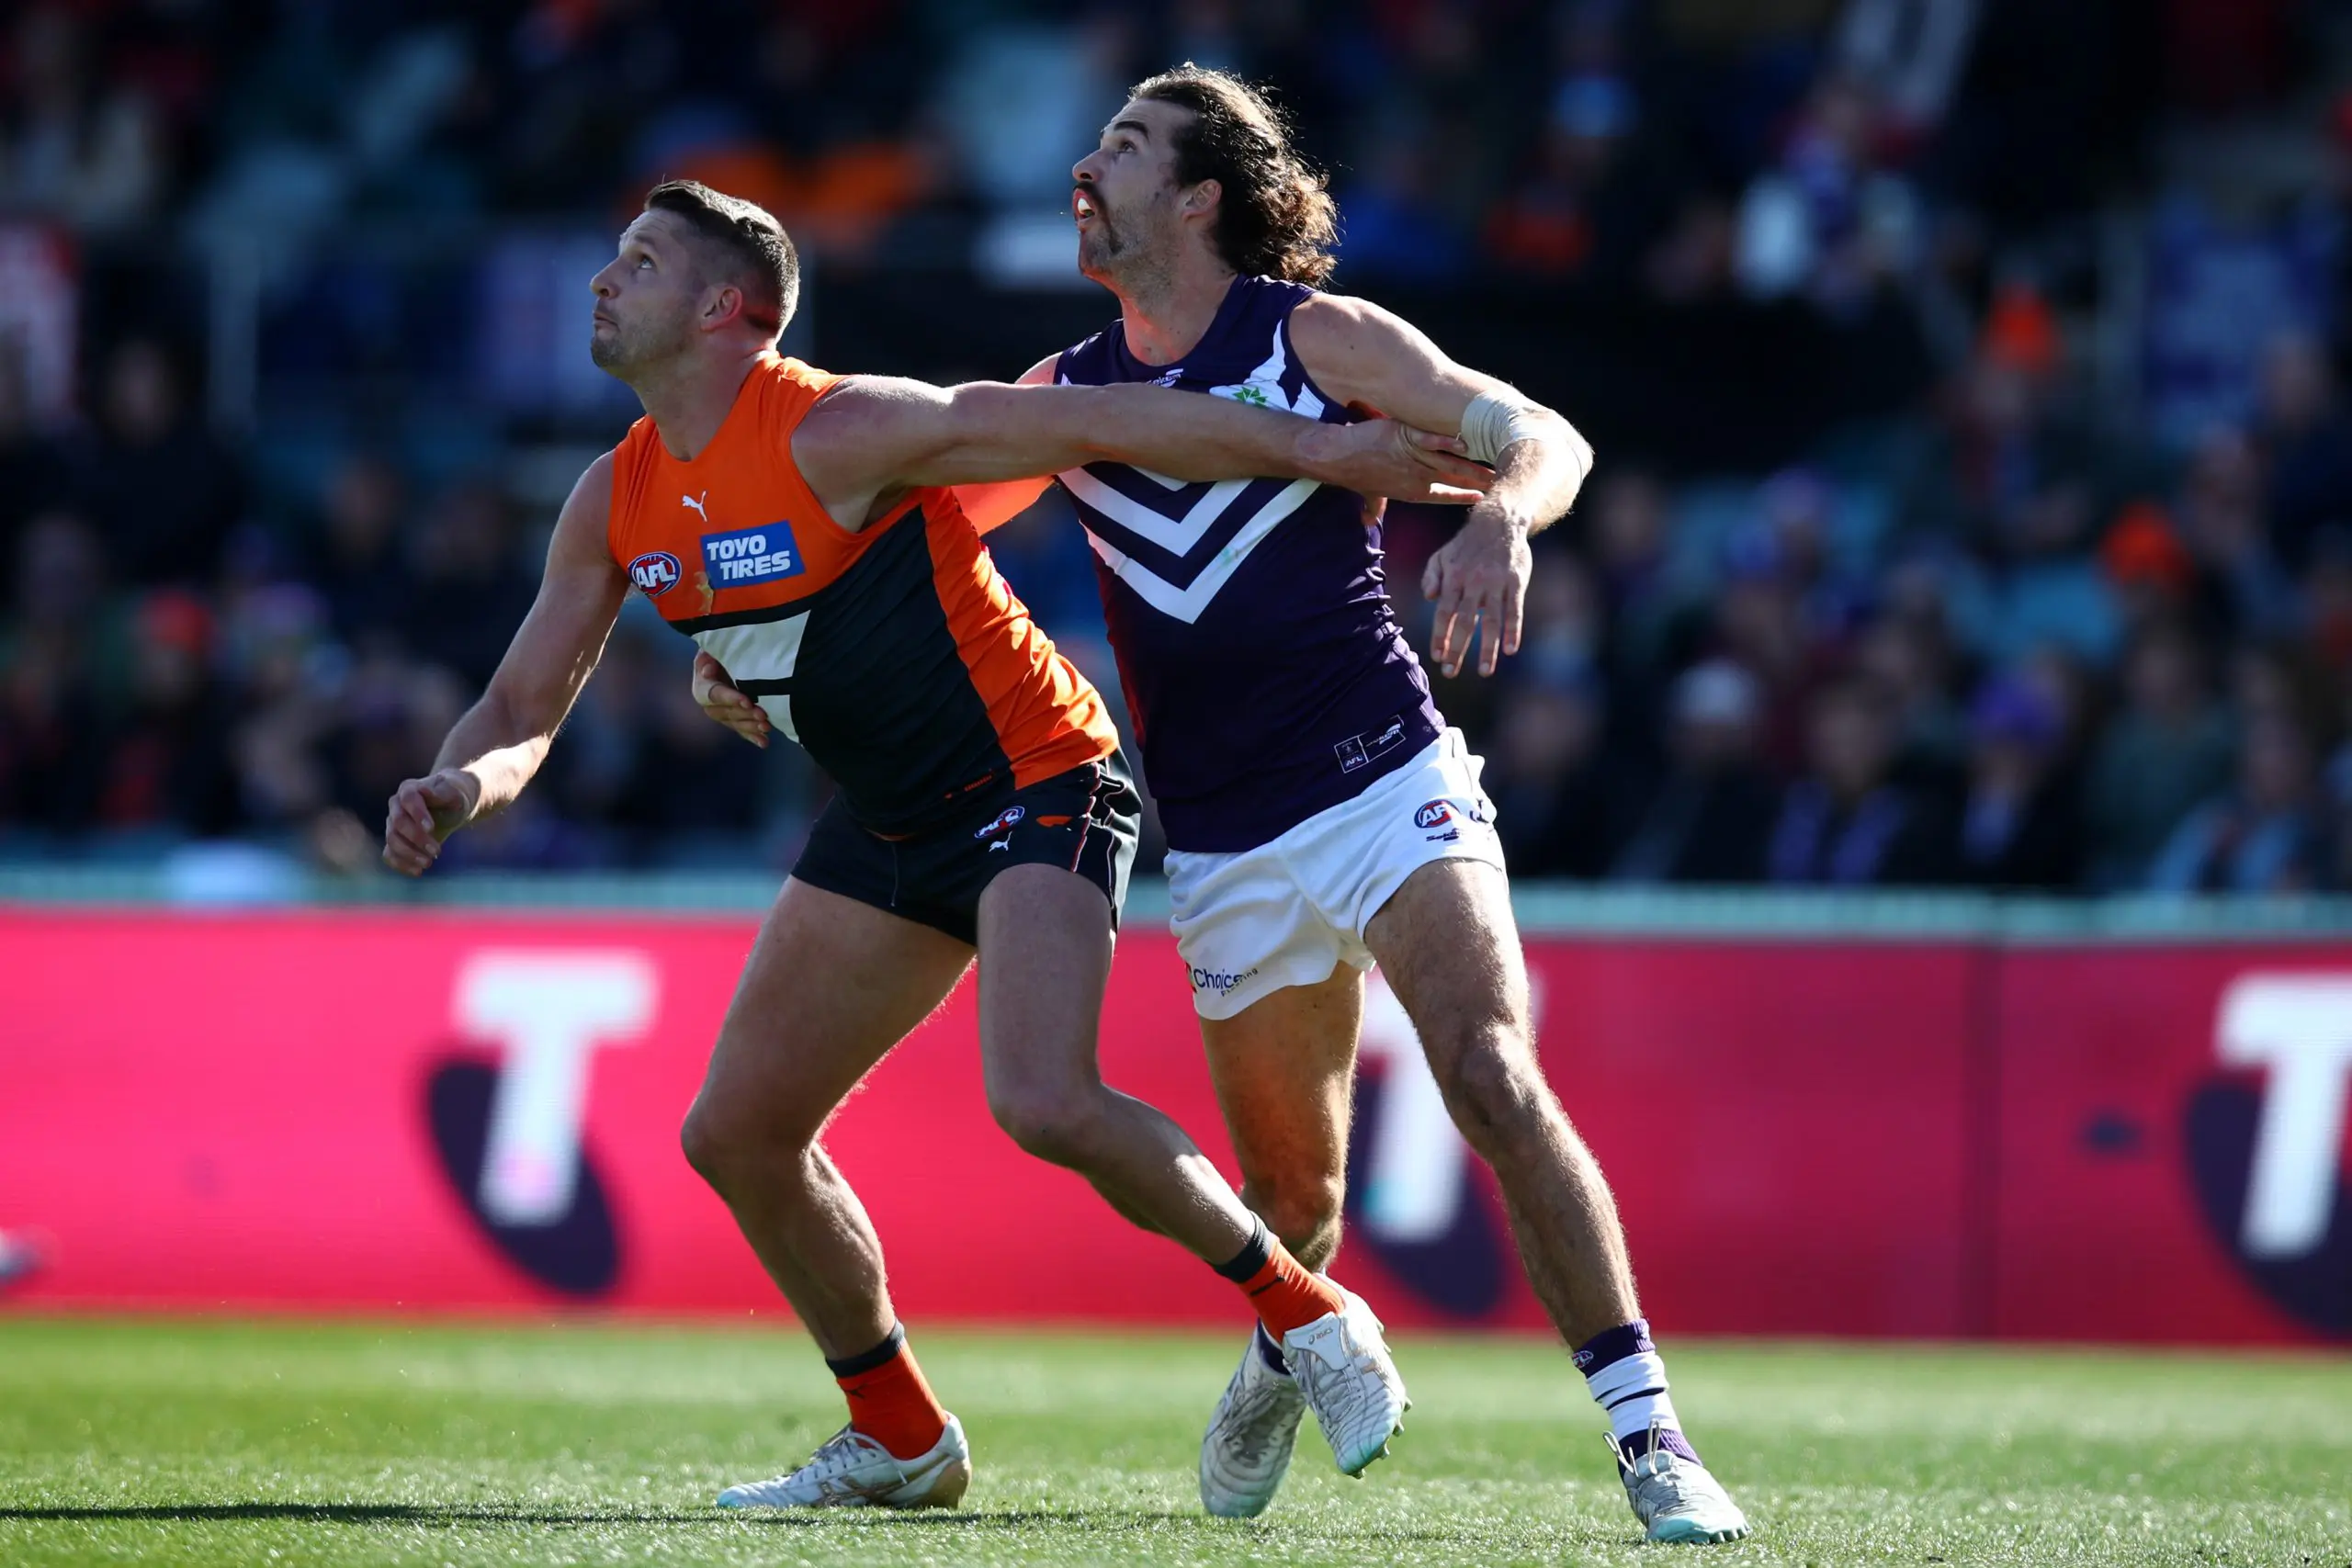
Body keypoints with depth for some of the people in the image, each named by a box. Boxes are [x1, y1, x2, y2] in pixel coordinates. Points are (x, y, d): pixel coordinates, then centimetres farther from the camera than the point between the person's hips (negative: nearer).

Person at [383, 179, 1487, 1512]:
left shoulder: (837, 433, -21)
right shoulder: (619, 502, 2)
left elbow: (1097, 424, -21)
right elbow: (522, 710, 7)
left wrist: (1330, 450, -23)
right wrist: (457, 788, -17)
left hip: (1039, 786, -8)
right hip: (891, 831, 8)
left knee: (1043, 1105, -27)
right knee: (738, 1133, 4)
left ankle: (1305, 1314, -6)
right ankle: (901, 1443, 20)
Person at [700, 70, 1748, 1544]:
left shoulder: (1321, 337, -1)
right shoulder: (1066, 395, 11)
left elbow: (1544, 438, -6)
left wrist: (1499, 520, -29)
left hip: (1390, 783, -4)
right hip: (1229, 854, 4)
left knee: (1492, 1075, -24)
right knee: (1292, 1186, 6)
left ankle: (1650, 1437, -22)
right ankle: (1283, 1363, 41)